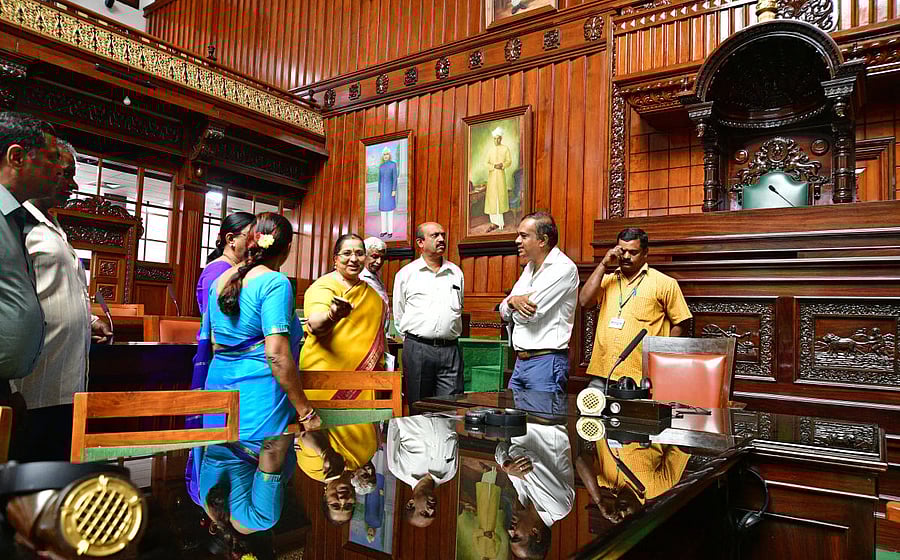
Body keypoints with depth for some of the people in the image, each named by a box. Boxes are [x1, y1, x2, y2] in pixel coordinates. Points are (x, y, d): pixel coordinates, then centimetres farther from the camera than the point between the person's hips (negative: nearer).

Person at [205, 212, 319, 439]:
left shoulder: (220, 280, 10)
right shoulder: (275, 283, -13)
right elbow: (277, 355, -21)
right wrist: (306, 412, -16)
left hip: (217, 385, 8)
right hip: (260, 395, -7)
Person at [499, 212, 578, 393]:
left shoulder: (563, 268, -13)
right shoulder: (530, 268, 15)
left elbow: (527, 314, -20)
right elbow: (504, 312, 15)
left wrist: (512, 301, 2)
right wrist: (513, 301, -8)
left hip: (545, 362, -8)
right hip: (521, 361, 8)